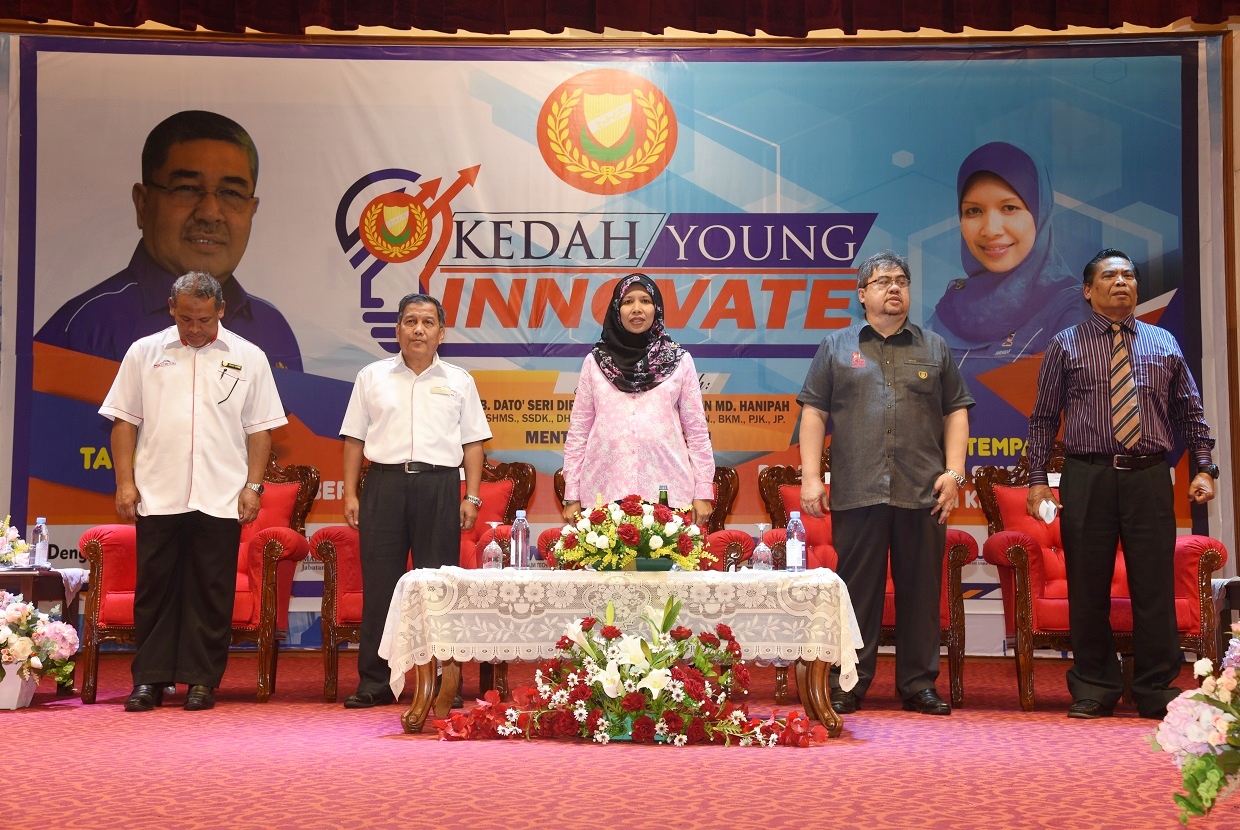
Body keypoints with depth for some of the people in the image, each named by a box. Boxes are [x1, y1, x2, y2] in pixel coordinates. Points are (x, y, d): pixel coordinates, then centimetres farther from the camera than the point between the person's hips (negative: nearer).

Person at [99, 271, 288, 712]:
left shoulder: (248, 358, 6)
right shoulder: (144, 353, 7)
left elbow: (260, 428, 6)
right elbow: (124, 421, 7)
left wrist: (253, 485, -2)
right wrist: (125, 482, 0)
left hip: (220, 499, 0)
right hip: (157, 496, 1)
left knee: (212, 593, 3)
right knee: (154, 588, 4)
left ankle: (202, 680, 12)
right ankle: (149, 679, 12)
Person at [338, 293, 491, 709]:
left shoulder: (458, 381, 11)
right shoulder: (372, 377, 11)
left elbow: (473, 443, 9)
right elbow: (355, 439, 10)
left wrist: (472, 497, 1)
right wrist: (350, 493, 2)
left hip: (439, 486, 0)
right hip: (384, 483, 0)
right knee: (379, 582, 0)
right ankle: (374, 682, 6)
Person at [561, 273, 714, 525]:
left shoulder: (679, 360, 7)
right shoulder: (595, 362, 8)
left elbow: (696, 429, 7)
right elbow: (578, 429, 8)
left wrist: (703, 491, 1)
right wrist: (572, 494, 4)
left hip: (667, 490, 0)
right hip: (605, 489, 1)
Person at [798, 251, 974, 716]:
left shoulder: (934, 349, 16)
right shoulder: (837, 347, 11)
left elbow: (956, 413, 13)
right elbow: (814, 413, 7)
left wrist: (954, 471, 1)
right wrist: (811, 476, -2)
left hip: (922, 494, 2)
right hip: (856, 492, -1)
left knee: (921, 591, 4)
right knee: (856, 590, 1)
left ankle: (919, 685, 12)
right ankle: (848, 686, 8)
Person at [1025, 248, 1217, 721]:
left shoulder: (1163, 344, 14)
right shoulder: (1066, 345, 8)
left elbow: (1190, 413, 15)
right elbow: (1043, 418, 7)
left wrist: (1203, 467, 4)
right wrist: (1037, 478, -1)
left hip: (1149, 477, 1)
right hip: (1087, 478, -1)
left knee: (1154, 586, 1)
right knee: (1088, 587, 2)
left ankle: (1156, 690, 12)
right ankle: (1094, 688, 15)